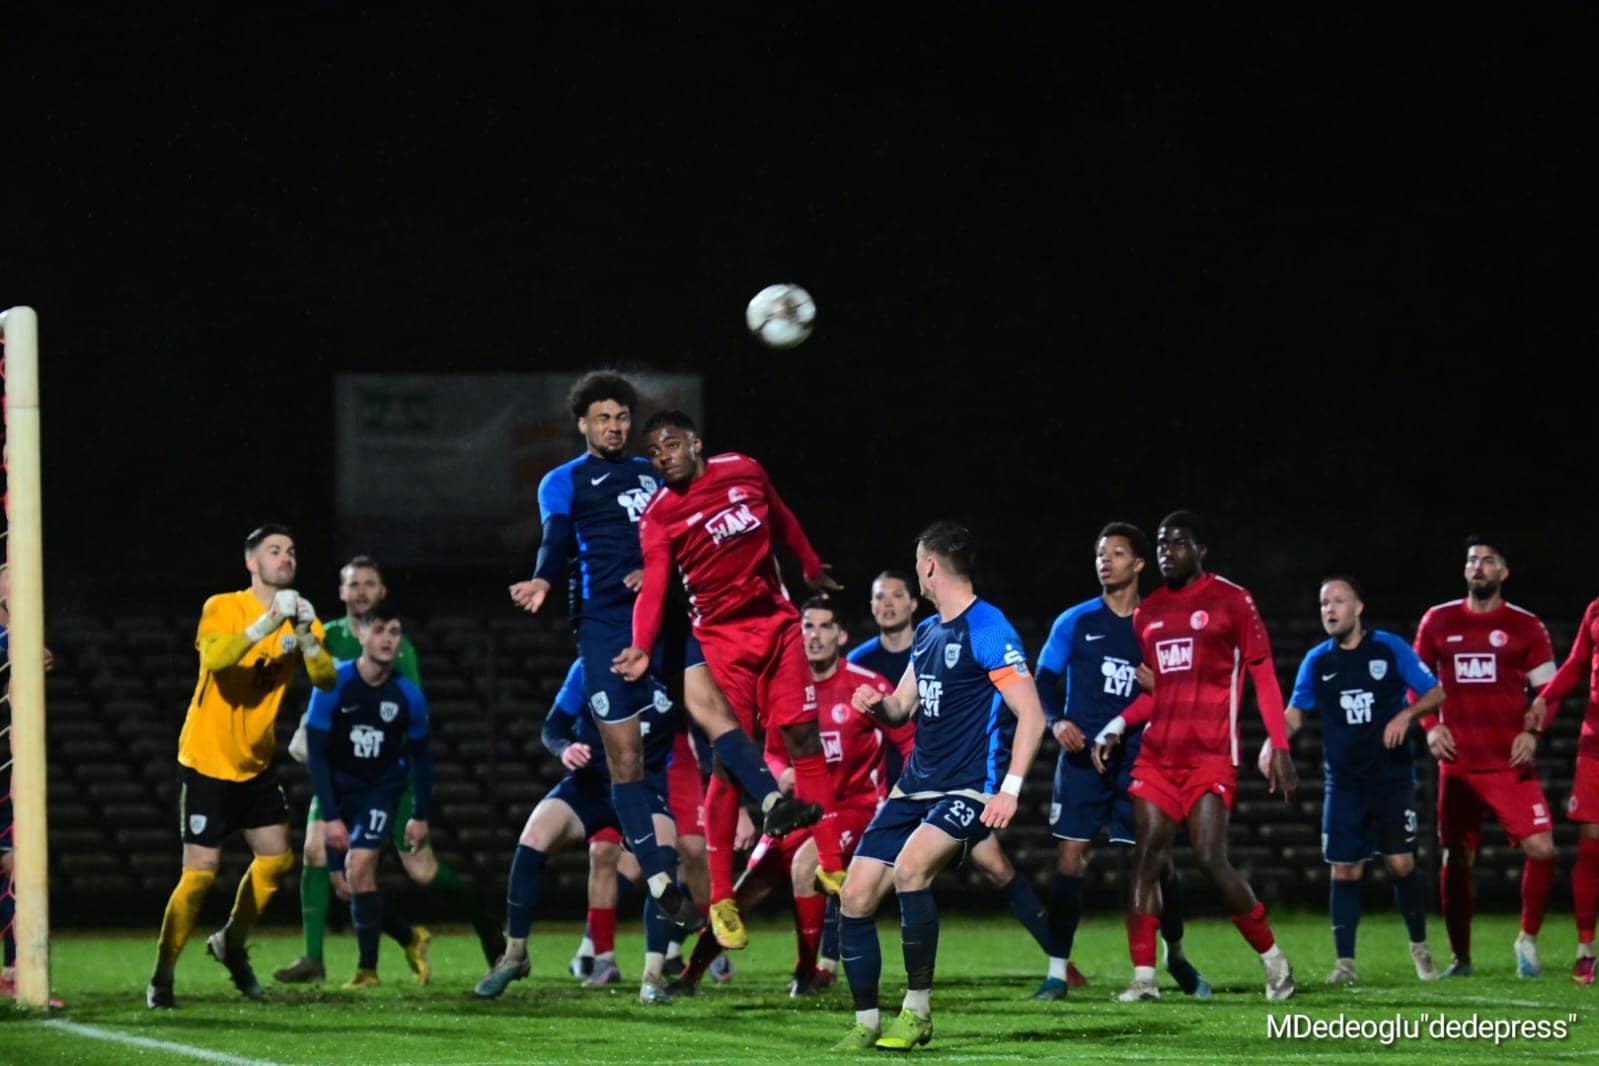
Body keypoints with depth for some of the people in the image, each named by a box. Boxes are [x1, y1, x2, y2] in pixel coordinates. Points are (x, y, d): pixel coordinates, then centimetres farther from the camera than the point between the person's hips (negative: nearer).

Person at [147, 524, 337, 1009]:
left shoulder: (299, 616, 3)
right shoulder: (223, 608, -12)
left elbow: (326, 679, -11)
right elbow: (215, 658, -33)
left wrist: (306, 636, -27)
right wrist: (267, 624, -40)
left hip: (256, 764, 6)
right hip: (207, 762, -6)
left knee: (276, 857, 6)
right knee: (201, 871, -11)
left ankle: (232, 942, 30)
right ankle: (162, 978, -3)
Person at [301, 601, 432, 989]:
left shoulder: (408, 696, -12)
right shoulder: (334, 686, -17)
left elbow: (420, 756, 3)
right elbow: (316, 755, -14)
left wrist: (420, 815, 2)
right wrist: (330, 817, -19)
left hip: (383, 788, -1)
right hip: (339, 790, 1)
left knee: (359, 868, -19)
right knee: (343, 882, 2)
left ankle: (368, 968, -10)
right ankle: (409, 938, 25)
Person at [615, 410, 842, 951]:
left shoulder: (745, 471, 3)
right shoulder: (658, 516, -9)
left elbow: (782, 521, 21)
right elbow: (653, 586, -19)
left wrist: (813, 568, 32)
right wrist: (642, 646, -35)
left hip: (777, 623, 4)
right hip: (720, 638, -4)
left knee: (804, 736, -2)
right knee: (730, 760, -9)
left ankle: (832, 867, 2)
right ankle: (721, 897, -5)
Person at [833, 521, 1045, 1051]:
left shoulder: (987, 630, -12)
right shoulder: (927, 632, 15)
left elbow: (1031, 713, -16)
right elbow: (902, 706, 25)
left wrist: (1010, 789, -25)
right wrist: (878, 704, 0)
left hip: (970, 789, -9)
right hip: (916, 785, 9)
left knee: (911, 865, -33)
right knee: (856, 897, 0)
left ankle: (917, 1010, -21)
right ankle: (866, 1023, 12)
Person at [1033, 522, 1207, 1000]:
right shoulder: (1076, 621, 5)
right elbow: (1043, 681, 6)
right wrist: (1056, 721, -12)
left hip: (1138, 759, 1)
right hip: (1082, 757, -1)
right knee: (1070, 857, -8)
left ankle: (1176, 956, 22)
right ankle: (1058, 971, -2)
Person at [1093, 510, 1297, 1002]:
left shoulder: (1231, 601, 0)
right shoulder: (1147, 612, 15)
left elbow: (1263, 677, 0)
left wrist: (1279, 748, -6)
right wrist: (1116, 727, 4)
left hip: (1211, 756, -5)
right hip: (1158, 755, 6)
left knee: (1211, 858, -14)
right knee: (1146, 858, -5)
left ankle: (1273, 958, 3)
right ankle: (1143, 976, -3)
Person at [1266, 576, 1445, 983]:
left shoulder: (1390, 649, -2)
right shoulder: (1317, 661, 6)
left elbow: (1435, 692, 1)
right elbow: (1295, 712, 11)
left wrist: (1407, 714, -18)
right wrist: (1273, 741, -8)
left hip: (1392, 778, -2)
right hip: (1344, 781, 2)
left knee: (1400, 863, -7)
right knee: (1344, 870, -3)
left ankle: (1419, 946, 13)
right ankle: (1345, 962, 2)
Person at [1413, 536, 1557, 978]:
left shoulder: (1525, 626, 3)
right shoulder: (1438, 622, 8)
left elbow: (1546, 688, 7)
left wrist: (1532, 731, -9)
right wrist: (1430, 726, 1)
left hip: (1510, 763, -2)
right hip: (1457, 763, 2)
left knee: (1541, 849, -16)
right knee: (1456, 859, 4)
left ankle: (1528, 940, 4)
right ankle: (1460, 957, 17)